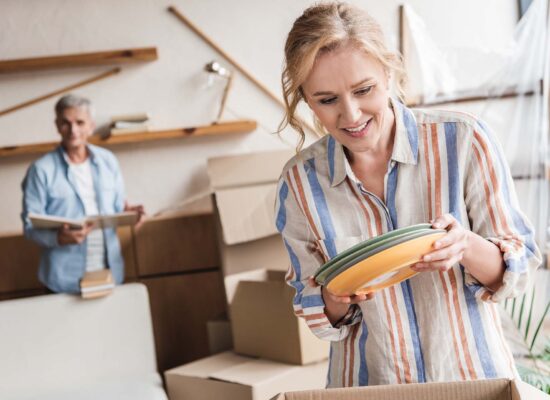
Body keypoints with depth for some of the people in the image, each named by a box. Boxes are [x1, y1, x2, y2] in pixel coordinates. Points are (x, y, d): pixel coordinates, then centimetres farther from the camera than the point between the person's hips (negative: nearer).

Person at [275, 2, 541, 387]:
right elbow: (313, 308, 1)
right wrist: (337, 296, -20)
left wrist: (466, 246, -28)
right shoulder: (300, 181, -8)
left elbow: (521, 266, -8)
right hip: (365, 382, 1)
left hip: (474, 374, -1)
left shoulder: (464, 140, -15)